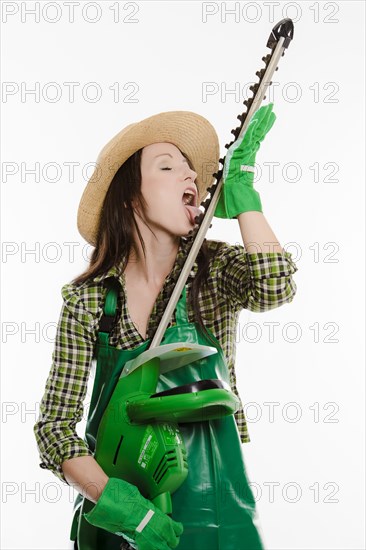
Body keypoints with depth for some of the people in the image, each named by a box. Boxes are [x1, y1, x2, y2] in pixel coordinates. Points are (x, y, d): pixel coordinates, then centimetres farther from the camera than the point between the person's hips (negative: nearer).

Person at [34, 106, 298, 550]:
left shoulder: (216, 270, -4)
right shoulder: (87, 301, -8)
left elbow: (275, 288, -26)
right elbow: (54, 425, -9)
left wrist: (239, 183, -18)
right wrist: (111, 498, -24)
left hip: (211, 496, 1)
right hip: (119, 512, -1)